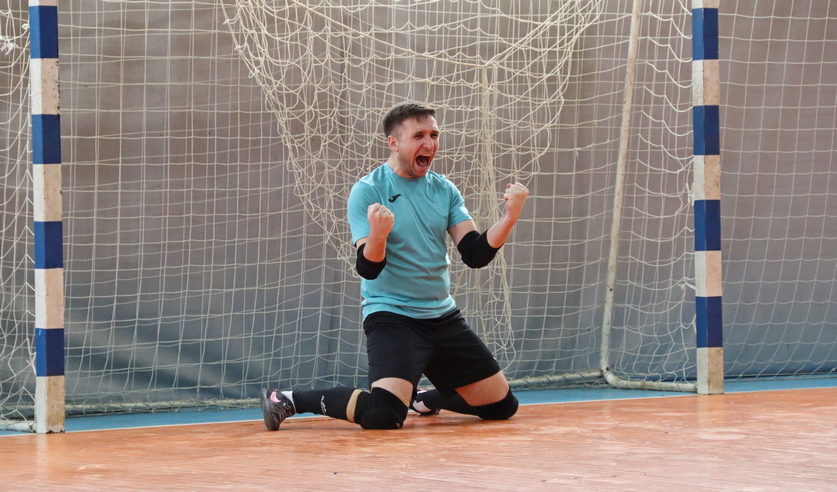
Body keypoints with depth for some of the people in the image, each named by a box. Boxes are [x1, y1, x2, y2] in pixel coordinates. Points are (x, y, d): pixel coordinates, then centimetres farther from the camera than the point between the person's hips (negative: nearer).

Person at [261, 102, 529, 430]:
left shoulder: (444, 190, 6)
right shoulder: (368, 191, -10)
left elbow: (476, 254, -1)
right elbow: (368, 268, -17)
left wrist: (510, 217, -16)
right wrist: (378, 234, -38)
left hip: (443, 317, 6)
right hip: (391, 317, -6)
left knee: (501, 406, 7)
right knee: (385, 413, -29)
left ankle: (425, 400, 34)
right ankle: (289, 401, -9)